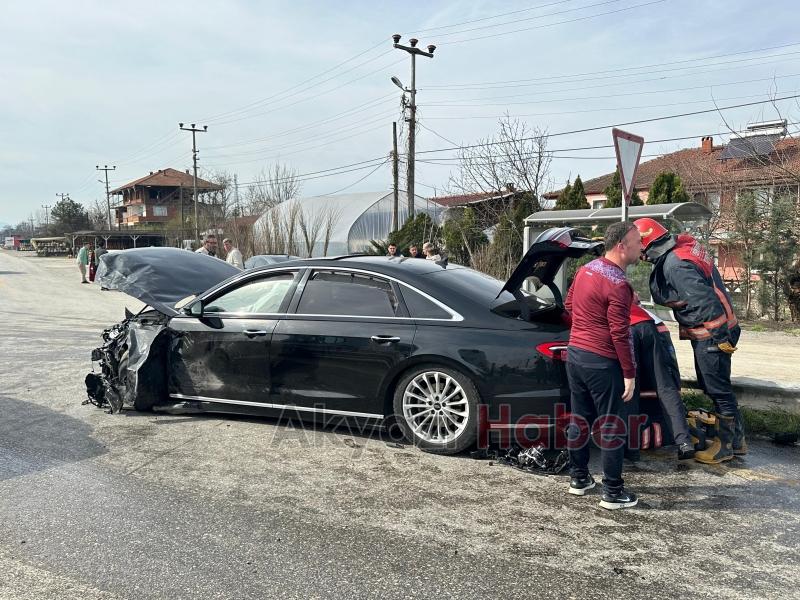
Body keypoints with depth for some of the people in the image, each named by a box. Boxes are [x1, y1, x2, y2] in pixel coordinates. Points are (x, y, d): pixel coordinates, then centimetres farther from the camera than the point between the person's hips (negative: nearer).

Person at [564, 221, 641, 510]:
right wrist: (630, 374, -14)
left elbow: (569, 305, 19)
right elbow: (620, 334, -19)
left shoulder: (585, 270, 7)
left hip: (575, 353, 8)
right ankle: (613, 492, 9)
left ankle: (578, 478, 28)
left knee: (579, 419, 16)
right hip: (602, 362, -8)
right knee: (612, 426, 2)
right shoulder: (617, 284, -19)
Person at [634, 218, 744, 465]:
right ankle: (736, 439, 32)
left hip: (713, 335, -10)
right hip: (709, 332, 10)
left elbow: (705, 301, -29)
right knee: (713, 387, 20)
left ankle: (724, 446, 18)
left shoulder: (676, 265, -25)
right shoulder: (684, 244, 6)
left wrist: (719, 335, -24)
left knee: (718, 389, 3)